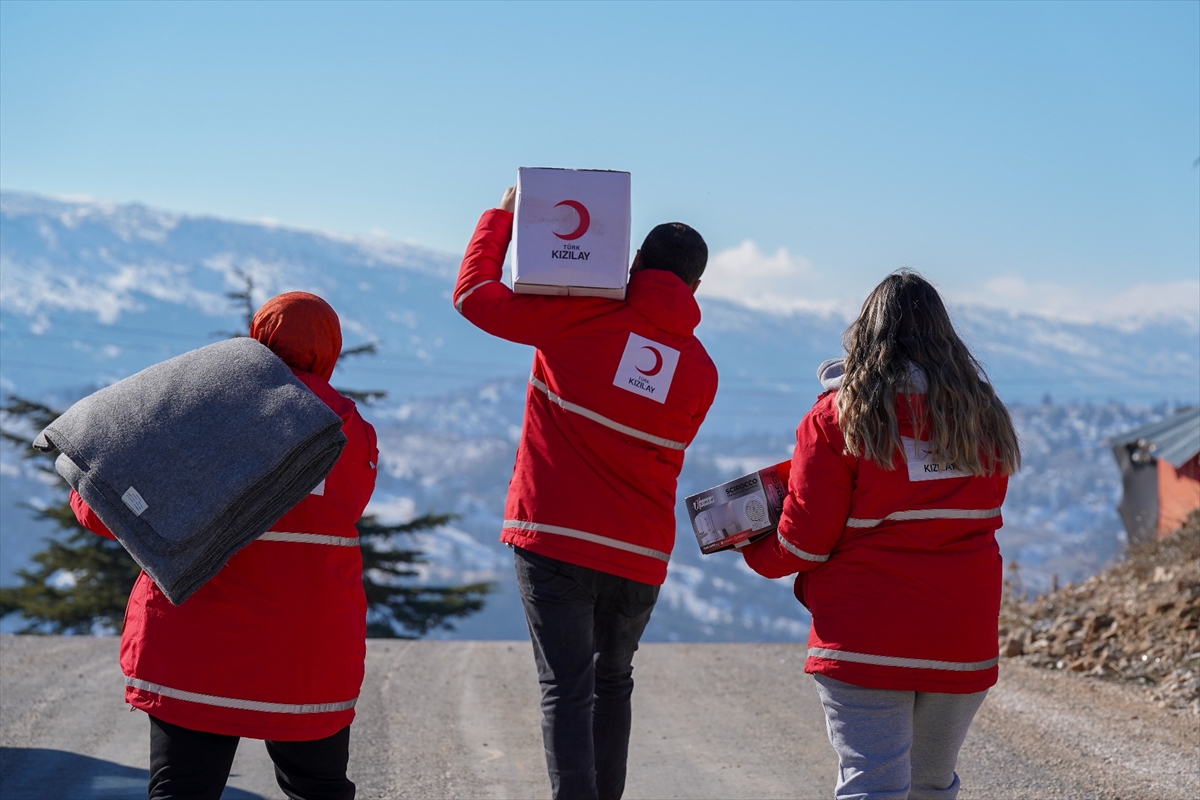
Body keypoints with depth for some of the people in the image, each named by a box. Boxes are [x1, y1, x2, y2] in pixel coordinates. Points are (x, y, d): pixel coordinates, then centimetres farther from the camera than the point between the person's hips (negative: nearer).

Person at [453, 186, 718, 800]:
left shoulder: (585, 314, -5)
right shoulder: (700, 369, 6)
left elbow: (474, 293, 1)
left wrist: (502, 215, 12)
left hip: (554, 539, -3)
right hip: (640, 554, 3)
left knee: (566, 688, -3)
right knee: (613, 681, 21)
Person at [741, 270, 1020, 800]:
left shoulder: (838, 416, -7)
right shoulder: (981, 414, 6)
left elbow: (802, 544, -7)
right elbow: (979, 515, 10)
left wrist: (754, 553, 12)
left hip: (866, 642, -4)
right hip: (963, 645, 4)